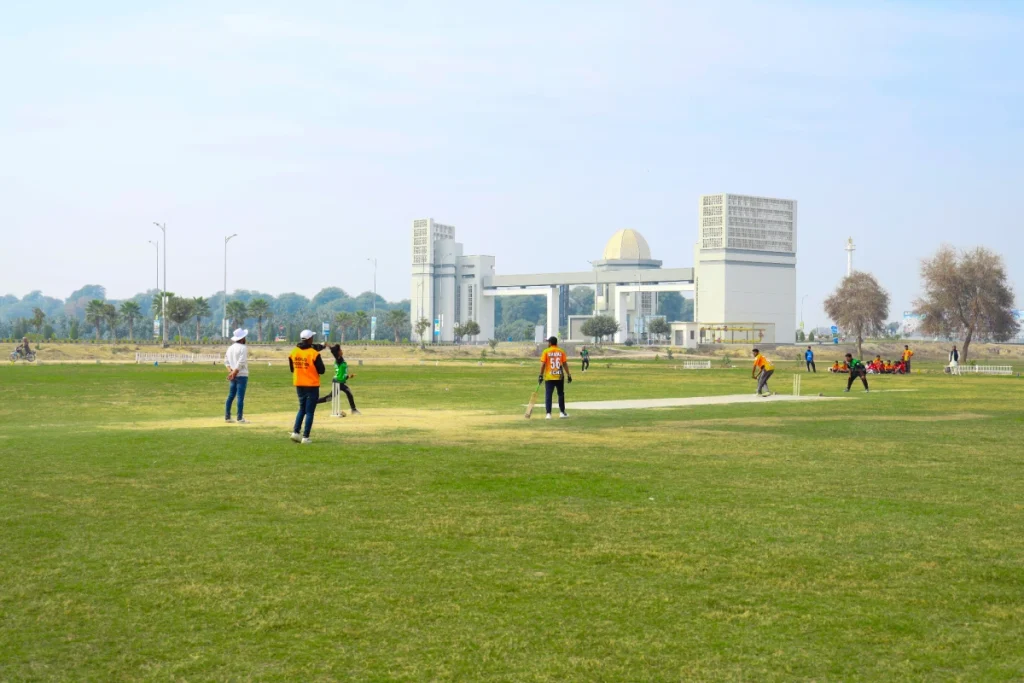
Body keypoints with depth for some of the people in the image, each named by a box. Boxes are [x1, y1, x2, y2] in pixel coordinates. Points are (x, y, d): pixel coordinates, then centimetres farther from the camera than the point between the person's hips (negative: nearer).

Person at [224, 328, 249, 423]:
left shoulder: (230, 348, 12)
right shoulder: (243, 348, -11)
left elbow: (226, 361, 9)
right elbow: (241, 362, -18)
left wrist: (230, 371, 0)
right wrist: (234, 373, -16)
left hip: (233, 375, 7)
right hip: (242, 375, -7)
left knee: (231, 396, 12)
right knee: (240, 397, -6)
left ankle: (227, 417, 13)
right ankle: (240, 418, -6)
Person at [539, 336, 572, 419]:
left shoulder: (546, 352, -3)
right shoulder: (561, 352, 2)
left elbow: (543, 364, -8)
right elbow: (565, 364, 0)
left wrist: (541, 375, -4)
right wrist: (568, 375, 5)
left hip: (549, 377, -2)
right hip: (559, 377, 2)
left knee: (548, 395, 0)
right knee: (561, 394, 15)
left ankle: (548, 414, -8)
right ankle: (562, 413, 17)